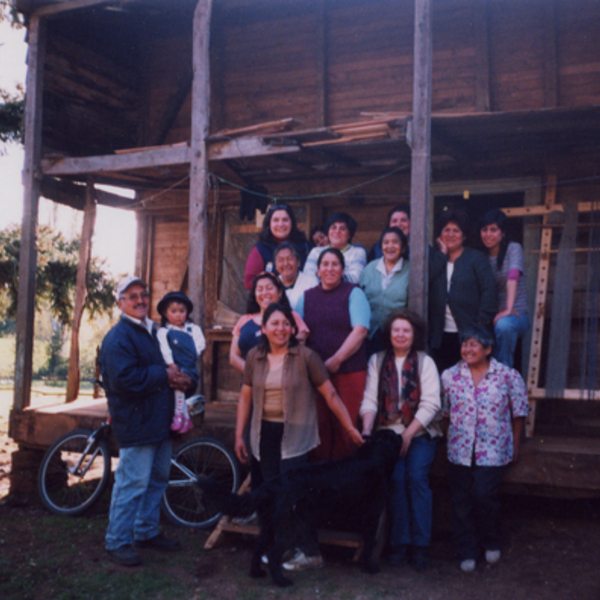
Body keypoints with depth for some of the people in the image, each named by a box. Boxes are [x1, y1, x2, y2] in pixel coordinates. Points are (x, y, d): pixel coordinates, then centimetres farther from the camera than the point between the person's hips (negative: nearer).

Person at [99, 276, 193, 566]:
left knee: (158, 478, 17)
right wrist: (164, 375, -16)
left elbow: (163, 368, 26)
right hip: (136, 422, -10)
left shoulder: (152, 332, 17)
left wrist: (178, 379, 2)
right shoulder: (118, 337, -13)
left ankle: (147, 531, 32)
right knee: (132, 484, -5)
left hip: (159, 421, 10)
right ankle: (117, 543, 8)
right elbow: (124, 380, -25)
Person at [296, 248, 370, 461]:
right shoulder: (306, 297, 16)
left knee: (344, 427, -4)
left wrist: (336, 360, -12)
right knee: (320, 427, 1)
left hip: (348, 371, -3)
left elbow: (360, 330, -7)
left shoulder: (353, 293, 5)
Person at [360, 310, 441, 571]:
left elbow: (431, 404, -3)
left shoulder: (425, 362, 6)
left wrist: (408, 434, -12)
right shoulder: (377, 361, 11)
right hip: (388, 431, 1)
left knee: (416, 476, -20)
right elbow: (370, 399, 3)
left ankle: (420, 544, -11)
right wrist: (366, 429, -14)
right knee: (396, 478, -19)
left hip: (420, 433, -1)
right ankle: (399, 542, -8)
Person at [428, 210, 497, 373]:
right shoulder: (434, 257, 14)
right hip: (440, 335, 3)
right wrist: (442, 254, -3)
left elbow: (488, 291, -4)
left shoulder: (476, 258, 4)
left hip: (468, 334, -3)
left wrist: (482, 322, -12)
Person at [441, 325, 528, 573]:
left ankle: (491, 542, 18)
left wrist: (515, 447, 5)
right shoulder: (449, 376, 4)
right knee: (462, 501, 5)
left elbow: (518, 413, 3)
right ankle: (466, 552, 20)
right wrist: (451, 439, 8)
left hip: (493, 450, -2)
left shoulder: (508, 376, -2)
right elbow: (444, 413, 11)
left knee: (484, 496, -10)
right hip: (460, 450, 3)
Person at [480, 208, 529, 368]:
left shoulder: (513, 248, -4)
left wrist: (508, 310, -33)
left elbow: (512, 279, -19)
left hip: (517, 314, -4)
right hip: (490, 315, 4)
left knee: (503, 325, -38)